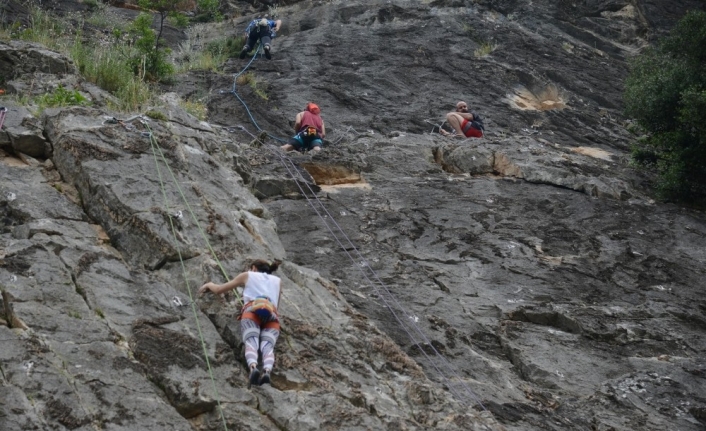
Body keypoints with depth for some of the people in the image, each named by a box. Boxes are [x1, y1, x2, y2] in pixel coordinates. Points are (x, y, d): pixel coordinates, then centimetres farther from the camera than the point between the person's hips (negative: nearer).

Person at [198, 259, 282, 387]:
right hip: (272, 315, 2)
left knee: (251, 344, -23)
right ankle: (267, 371, -53)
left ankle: (253, 368, -55)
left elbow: (218, 290, 33)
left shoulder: (247, 275, 29)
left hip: (252, 310, -2)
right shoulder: (278, 280, 36)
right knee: (267, 347, -19)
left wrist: (209, 284, 55)